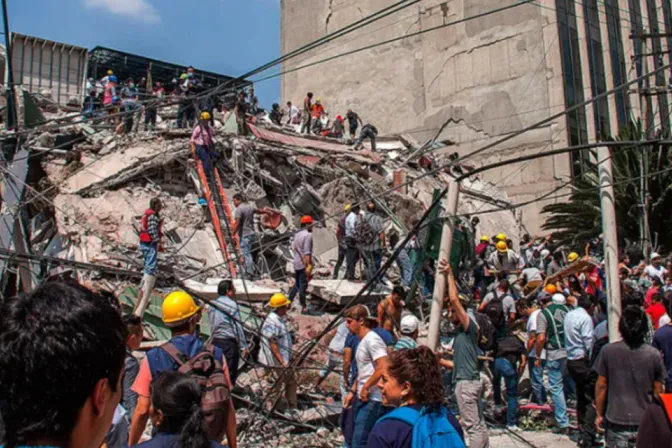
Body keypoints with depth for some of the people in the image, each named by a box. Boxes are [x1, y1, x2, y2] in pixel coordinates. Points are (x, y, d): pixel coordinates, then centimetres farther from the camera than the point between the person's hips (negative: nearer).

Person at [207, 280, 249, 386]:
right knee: (230, 372, -3)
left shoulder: (211, 305, 12)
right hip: (229, 342, -7)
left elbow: (212, 325, 14)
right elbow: (238, 326, -13)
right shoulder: (232, 304, -9)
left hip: (215, 341, 7)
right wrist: (244, 346, -11)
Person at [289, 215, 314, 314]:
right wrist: (308, 266, -21)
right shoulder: (308, 235, -12)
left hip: (296, 263, 8)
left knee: (297, 284, 19)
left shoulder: (297, 235, 13)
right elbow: (307, 252, -19)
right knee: (303, 286, -2)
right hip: (304, 264, -8)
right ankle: (304, 307, 4)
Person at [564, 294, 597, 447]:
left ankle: (583, 433, 25)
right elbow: (589, 343, -18)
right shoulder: (586, 318, -13)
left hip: (571, 360, 8)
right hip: (583, 360, -8)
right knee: (591, 399, -3)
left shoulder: (569, 315, 11)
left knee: (581, 398, 18)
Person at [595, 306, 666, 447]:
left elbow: (601, 385, -3)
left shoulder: (608, 350, -9)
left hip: (616, 422, -1)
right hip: (645, 424, 1)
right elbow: (658, 392, 1)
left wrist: (599, 414, 9)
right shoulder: (654, 354, -6)